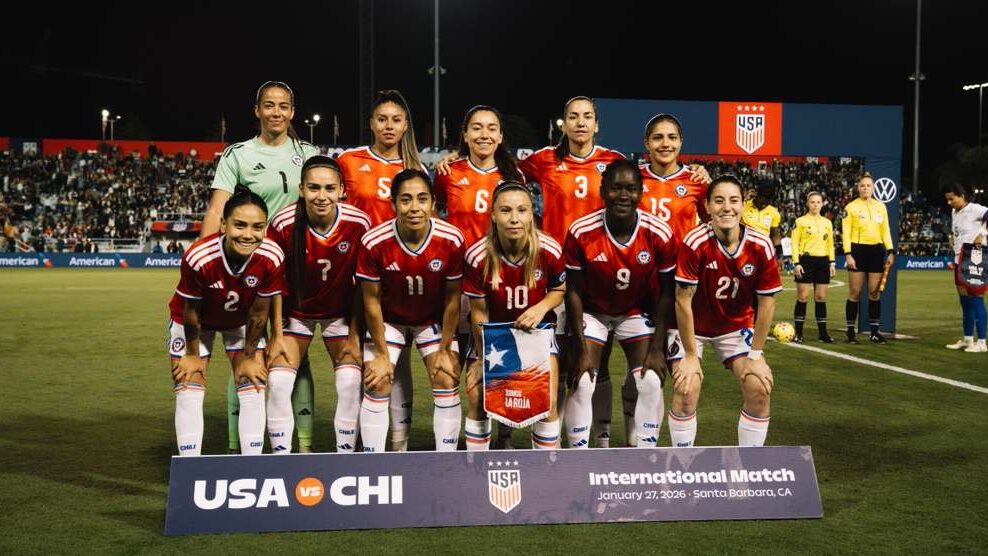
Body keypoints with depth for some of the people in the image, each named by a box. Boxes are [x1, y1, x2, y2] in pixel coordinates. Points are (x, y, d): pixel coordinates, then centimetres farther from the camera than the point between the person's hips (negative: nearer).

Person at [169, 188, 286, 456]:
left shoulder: (272, 257, -33)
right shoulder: (198, 258, -39)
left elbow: (259, 312, -17)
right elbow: (191, 312, -21)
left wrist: (249, 357, -5)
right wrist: (192, 354, -6)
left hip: (242, 322, 2)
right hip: (195, 322, -2)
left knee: (253, 391, -1)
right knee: (189, 393, -2)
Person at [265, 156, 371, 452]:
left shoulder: (359, 223, -22)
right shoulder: (283, 224, -25)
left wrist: (354, 334, -7)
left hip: (341, 312, 1)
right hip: (296, 312, 0)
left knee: (351, 383, -6)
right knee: (278, 383, -9)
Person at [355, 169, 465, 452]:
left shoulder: (452, 240, -24)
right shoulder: (374, 242, -28)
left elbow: (452, 298, -12)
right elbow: (372, 301, -15)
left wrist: (444, 350, -7)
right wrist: (381, 354, -10)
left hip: (435, 320, 1)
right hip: (389, 320, -1)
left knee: (448, 383, -5)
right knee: (377, 386, -7)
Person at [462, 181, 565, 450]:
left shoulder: (550, 250, -20)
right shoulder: (477, 256, -23)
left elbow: (559, 289, 0)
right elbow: (479, 312, -11)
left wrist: (541, 308, -21)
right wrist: (483, 358, -8)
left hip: (536, 328, 0)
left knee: (547, 403, -9)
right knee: (477, 402, -5)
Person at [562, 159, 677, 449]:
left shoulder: (660, 234, -22)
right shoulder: (581, 232, -25)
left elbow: (666, 292, -10)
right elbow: (574, 292, -15)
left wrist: (657, 348, -11)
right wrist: (581, 350, -15)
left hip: (638, 311, 1)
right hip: (592, 311, -1)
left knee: (650, 383, -9)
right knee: (581, 383, -11)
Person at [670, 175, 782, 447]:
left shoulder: (761, 246, -18)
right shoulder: (695, 243, -27)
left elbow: (766, 302, -8)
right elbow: (683, 301, -22)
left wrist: (755, 355, -7)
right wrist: (690, 356, -18)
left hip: (737, 325, 3)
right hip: (692, 325, -3)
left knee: (759, 389, -10)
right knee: (686, 391, -17)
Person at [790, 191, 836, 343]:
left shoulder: (827, 222, 12)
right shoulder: (800, 221, -1)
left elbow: (830, 244, 15)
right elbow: (794, 243, -4)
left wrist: (832, 263, 8)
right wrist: (796, 263, -12)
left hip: (823, 262, 4)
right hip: (806, 260, -4)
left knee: (821, 297, 5)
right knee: (802, 297, -4)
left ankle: (822, 332, 11)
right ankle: (798, 333, 0)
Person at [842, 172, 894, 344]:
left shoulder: (880, 206, 11)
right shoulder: (851, 207, -1)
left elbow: (886, 231, 12)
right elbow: (845, 233, -4)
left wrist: (890, 251, 3)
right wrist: (848, 254, -13)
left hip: (876, 251, 3)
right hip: (858, 250, -3)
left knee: (874, 293, 5)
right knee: (855, 293, -1)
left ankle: (874, 331, 10)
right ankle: (851, 331, 5)